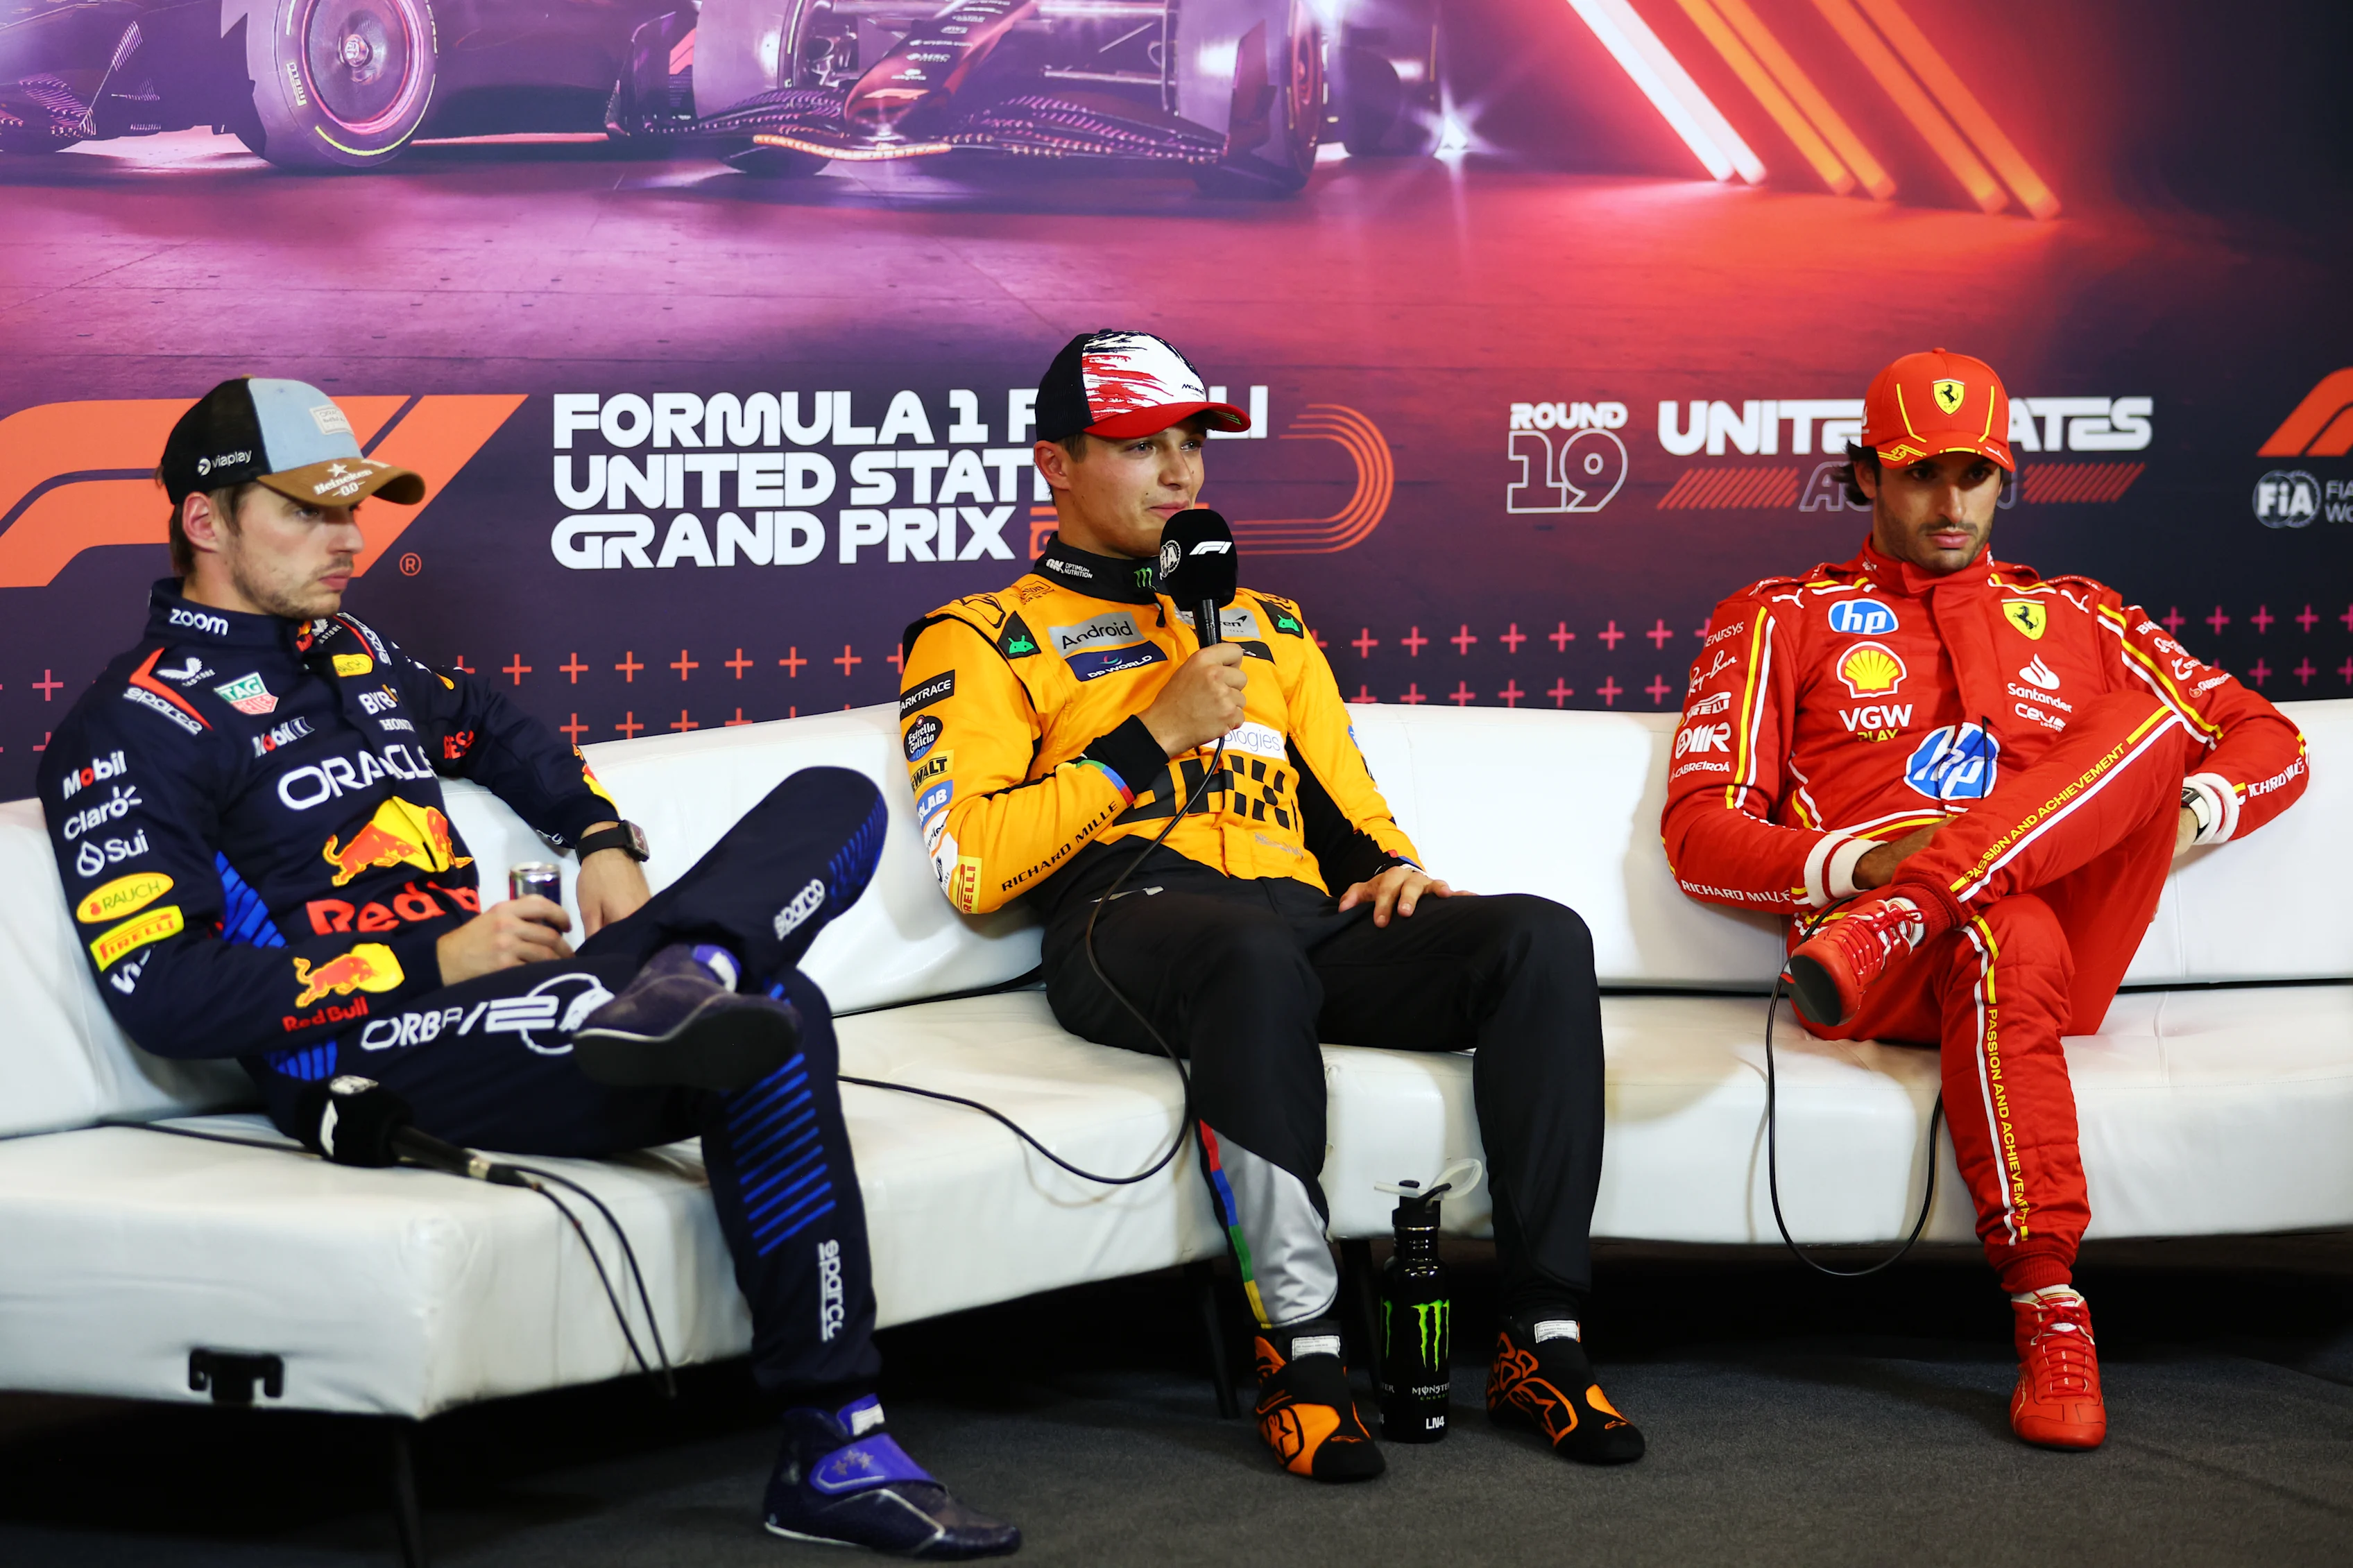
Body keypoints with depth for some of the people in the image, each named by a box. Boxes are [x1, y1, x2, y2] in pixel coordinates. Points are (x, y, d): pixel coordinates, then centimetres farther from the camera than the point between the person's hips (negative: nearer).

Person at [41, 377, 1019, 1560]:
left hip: (496, 1008, 9)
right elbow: (165, 996, -15)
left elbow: (499, 733, 45)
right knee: (776, 1023, -31)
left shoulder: (352, 656, 24)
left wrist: (602, 841, 24)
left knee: (837, 802, -1)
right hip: (371, 1061, -9)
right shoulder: (132, 730, -3)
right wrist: (435, 961, -14)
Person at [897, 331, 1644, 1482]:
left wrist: (1393, 868, 7)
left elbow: (1351, 809, 32)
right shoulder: (983, 640, 14)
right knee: (1255, 954, -42)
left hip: (1310, 915, 5)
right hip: (1133, 915, -5)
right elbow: (969, 865, -1)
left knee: (1541, 940, -23)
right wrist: (1151, 738, -3)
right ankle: (1298, 1351, -35)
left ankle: (1540, 1339, -23)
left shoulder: (1269, 625, 33)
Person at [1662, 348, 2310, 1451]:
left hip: (2074, 927, 3)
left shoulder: (2075, 618, 29)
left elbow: (2272, 743, 23)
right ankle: (2049, 1316, -46)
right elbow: (1698, 834, 8)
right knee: (2011, 940, -40)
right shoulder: (1782, 620, 20)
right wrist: (1859, 862, -11)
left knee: (2159, 718, -24)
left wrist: (2183, 815, -2)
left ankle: (1894, 927, -41)